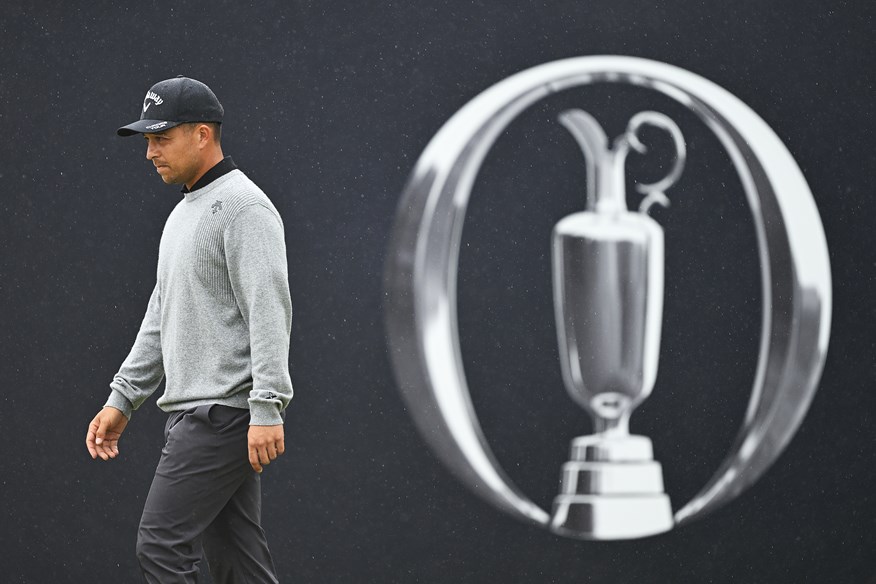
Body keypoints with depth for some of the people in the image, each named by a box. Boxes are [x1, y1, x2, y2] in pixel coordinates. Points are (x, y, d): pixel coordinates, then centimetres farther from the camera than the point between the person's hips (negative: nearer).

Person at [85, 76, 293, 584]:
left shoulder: (243, 206, -12)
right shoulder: (183, 213, 20)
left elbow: (269, 309, -21)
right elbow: (163, 318, 25)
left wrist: (267, 408, -28)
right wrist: (122, 399, 21)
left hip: (224, 412, -10)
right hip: (194, 411, 10)